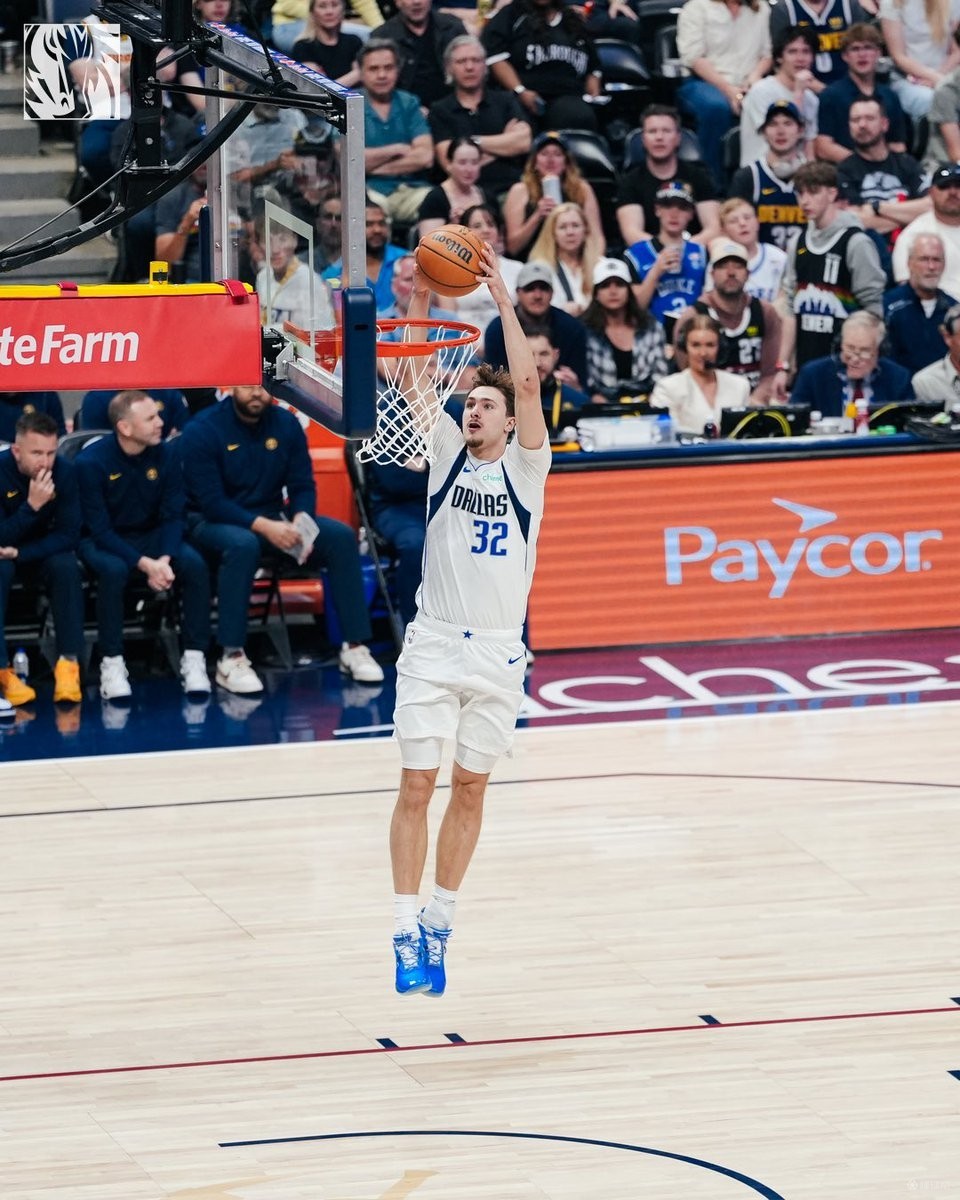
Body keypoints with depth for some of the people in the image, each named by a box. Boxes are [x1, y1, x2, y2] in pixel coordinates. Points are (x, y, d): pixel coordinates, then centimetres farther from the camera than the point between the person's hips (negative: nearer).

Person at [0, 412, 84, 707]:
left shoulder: (64, 472, -19)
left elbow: (69, 536, -16)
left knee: (66, 566, -29)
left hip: (43, 551, 2)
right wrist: (32, 505, -40)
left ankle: (69, 663, -29)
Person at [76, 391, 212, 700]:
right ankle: (112, 664, -26)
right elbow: (100, 529, -19)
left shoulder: (167, 453, -8)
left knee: (195, 564, -25)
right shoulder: (91, 462, -19)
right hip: (103, 541, -3)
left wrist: (165, 559, -25)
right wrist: (145, 564, -30)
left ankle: (194, 658, -17)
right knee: (113, 569, -37)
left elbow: (173, 515, -5)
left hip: (152, 536, 3)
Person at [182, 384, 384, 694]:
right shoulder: (203, 430, -12)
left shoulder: (286, 424, 3)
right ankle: (231, 658, -37)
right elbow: (211, 502, -18)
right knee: (242, 544, -40)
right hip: (214, 523, -5)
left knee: (341, 536, -16)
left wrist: (300, 521, -21)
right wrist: (262, 527, -30)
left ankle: (354, 647, -12)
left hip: (273, 519, 5)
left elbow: (303, 486, 2)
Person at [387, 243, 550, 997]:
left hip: (497, 650, 0)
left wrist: (505, 303, -16)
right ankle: (408, 930, -4)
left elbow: (528, 383, -12)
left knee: (470, 790, 8)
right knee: (417, 787, -6)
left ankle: (439, 923, 19)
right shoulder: (446, 453, 5)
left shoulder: (526, 466, 1)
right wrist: (420, 308, -18)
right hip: (434, 643, 0)